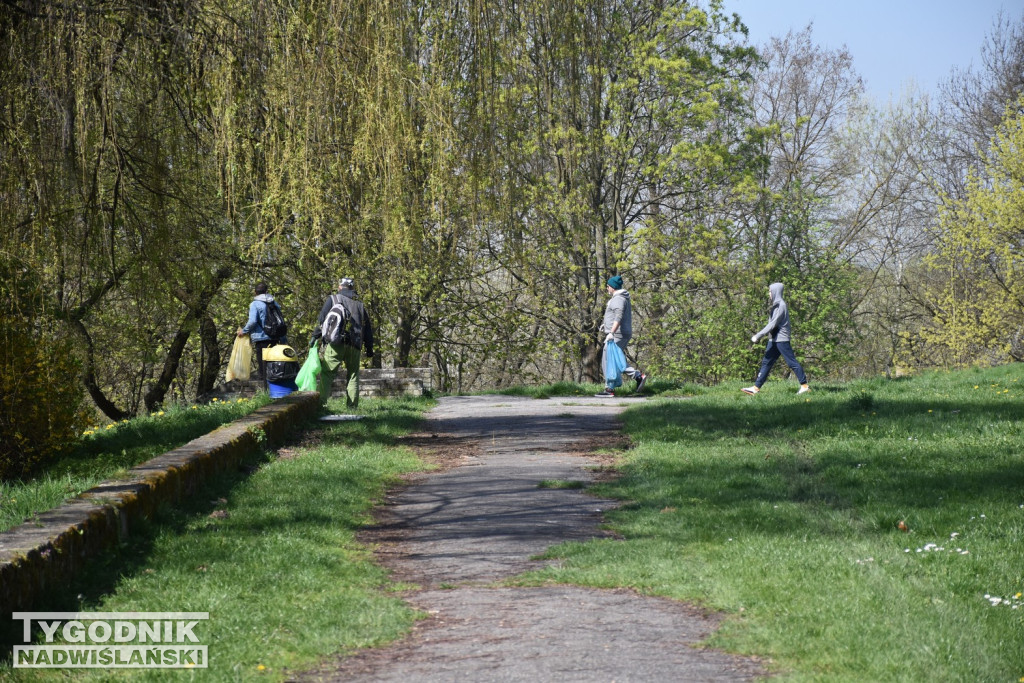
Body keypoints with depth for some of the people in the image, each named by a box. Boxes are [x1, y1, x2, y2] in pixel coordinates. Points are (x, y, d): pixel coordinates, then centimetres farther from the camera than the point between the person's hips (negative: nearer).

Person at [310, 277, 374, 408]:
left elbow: (322, 320, 0)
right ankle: (352, 405, 4)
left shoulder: (333, 299, 8)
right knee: (353, 375, 10)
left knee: (326, 373, -4)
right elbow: (367, 328, 19)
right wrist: (369, 348, 22)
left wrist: (315, 337, 4)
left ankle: (320, 401, -17)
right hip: (354, 346, 3)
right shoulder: (360, 305, 19)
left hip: (335, 343, -3)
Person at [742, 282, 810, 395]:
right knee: (766, 362, 7)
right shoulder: (775, 304, 13)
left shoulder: (781, 306, -16)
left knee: (792, 362, -5)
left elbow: (773, 324, -20)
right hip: (774, 339, 10)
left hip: (781, 339, -10)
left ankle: (804, 386, 1)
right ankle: (756, 388, 6)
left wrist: (758, 336, -19)